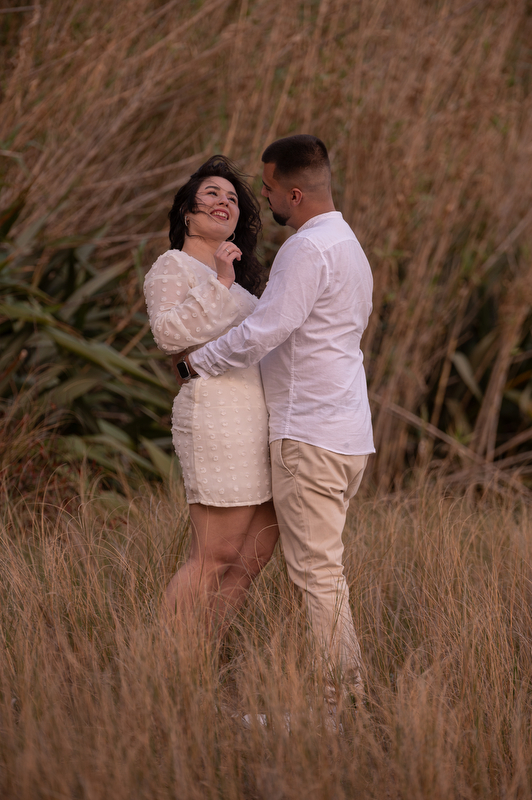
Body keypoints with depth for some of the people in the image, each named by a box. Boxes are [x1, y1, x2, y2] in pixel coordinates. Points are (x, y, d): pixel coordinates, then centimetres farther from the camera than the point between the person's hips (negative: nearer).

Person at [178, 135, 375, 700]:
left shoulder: (308, 248, -14)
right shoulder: (349, 246, 19)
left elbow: (263, 330, -19)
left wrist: (199, 362, -3)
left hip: (310, 434, -10)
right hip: (347, 433, 10)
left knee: (316, 570, -7)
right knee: (320, 564, 13)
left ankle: (341, 690, -6)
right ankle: (350, 691, 13)